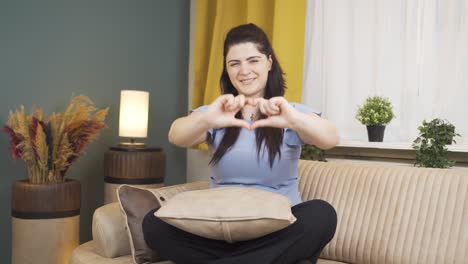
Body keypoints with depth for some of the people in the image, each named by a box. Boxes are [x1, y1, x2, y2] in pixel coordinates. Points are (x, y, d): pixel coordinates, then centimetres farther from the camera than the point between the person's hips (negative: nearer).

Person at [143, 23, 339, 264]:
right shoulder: (215, 115, 7)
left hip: (278, 230, -1)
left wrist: (294, 120, -41)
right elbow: (176, 137, -15)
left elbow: (330, 140, -17)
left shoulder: (291, 113, 4)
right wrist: (205, 119, -39)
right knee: (154, 223, -23)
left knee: (322, 215, -31)